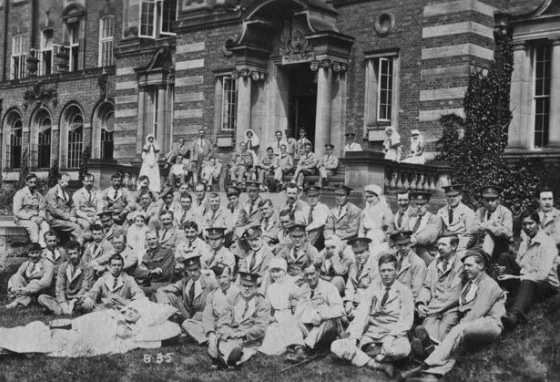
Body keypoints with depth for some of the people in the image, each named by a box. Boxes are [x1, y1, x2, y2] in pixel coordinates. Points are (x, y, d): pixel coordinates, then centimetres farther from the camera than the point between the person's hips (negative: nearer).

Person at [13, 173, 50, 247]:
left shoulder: (38, 195, 14)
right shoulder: (20, 194, -3)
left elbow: (41, 209, 12)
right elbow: (17, 211, -10)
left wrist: (41, 217, -12)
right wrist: (30, 217, -19)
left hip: (36, 218, 4)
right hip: (22, 219, -4)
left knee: (46, 225, -27)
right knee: (33, 226, -36)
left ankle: (42, 243, -39)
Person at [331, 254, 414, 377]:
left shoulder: (404, 292, 2)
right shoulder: (372, 290, 10)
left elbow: (406, 320, -7)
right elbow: (361, 315, 0)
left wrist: (391, 337, -25)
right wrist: (353, 337, -16)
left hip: (394, 334, -3)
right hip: (371, 334, 3)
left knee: (402, 349, -40)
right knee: (336, 346, -19)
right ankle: (378, 365, -28)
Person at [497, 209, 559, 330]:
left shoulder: (547, 243, -15)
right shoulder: (525, 240, 10)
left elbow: (543, 274, -25)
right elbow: (518, 262, 11)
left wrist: (516, 278, -28)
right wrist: (505, 270, -13)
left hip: (546, 284, -7)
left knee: (527, 283, -42)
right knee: (505, 256, -9)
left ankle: (514, 316, -70)